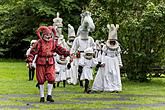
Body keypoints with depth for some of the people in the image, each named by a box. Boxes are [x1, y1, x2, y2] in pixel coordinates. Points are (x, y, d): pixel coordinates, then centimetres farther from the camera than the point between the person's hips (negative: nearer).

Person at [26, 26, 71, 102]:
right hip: (41, 63, -3)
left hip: (50, 62, 3)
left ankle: (49, 95, 6)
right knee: (41, 80, 3)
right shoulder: (39, 42, -7)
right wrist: (30, 60, -18)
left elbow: (59, 49, 9)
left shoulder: (53, 42, 6)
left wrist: (66, 52, -8)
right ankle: (42, 97, 14)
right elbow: (33, 51, -9)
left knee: (51, 79, -6)